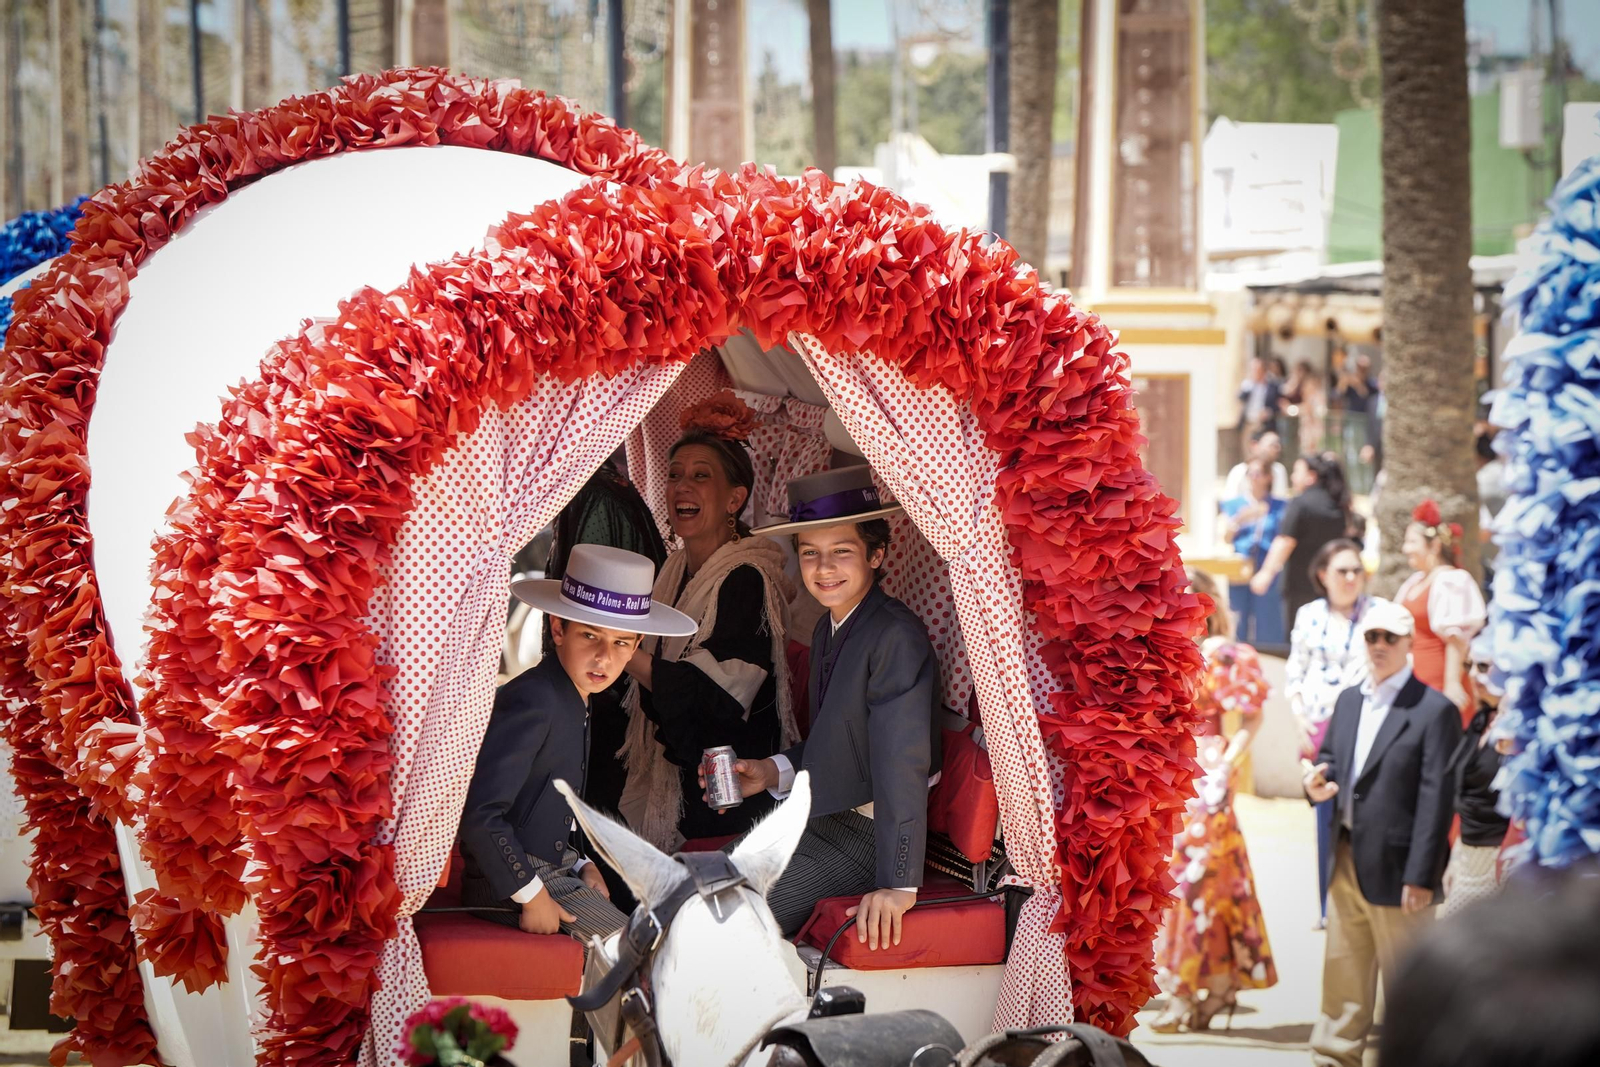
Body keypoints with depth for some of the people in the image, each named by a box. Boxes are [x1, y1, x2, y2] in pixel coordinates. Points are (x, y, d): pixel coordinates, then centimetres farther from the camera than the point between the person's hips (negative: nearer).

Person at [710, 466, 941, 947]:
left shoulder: (897, 637, -22)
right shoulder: (828, 628, 8)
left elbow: (903, 765, -27)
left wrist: (898, 885, -31)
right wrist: (775, 771, 2)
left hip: (870, 835, -9)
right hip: (821, 818, 9)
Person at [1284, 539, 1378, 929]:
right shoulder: (1309, 617, 9)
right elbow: (1294, 673, 13)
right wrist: (1300, 720, 2)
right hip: (1319, 726, 3)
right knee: (1326, 818, 6)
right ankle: (1327, 907, 12)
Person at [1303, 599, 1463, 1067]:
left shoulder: (1434, 711, -12)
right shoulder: (1349, 700, 12)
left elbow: (1436, 800, -15)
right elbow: (1330, 759, 22)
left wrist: (1420, 875, -19)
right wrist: (1318, 783, -4)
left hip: (1396, 867, -7)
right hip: (1348, 860, 7)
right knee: (1342, 971, 15)